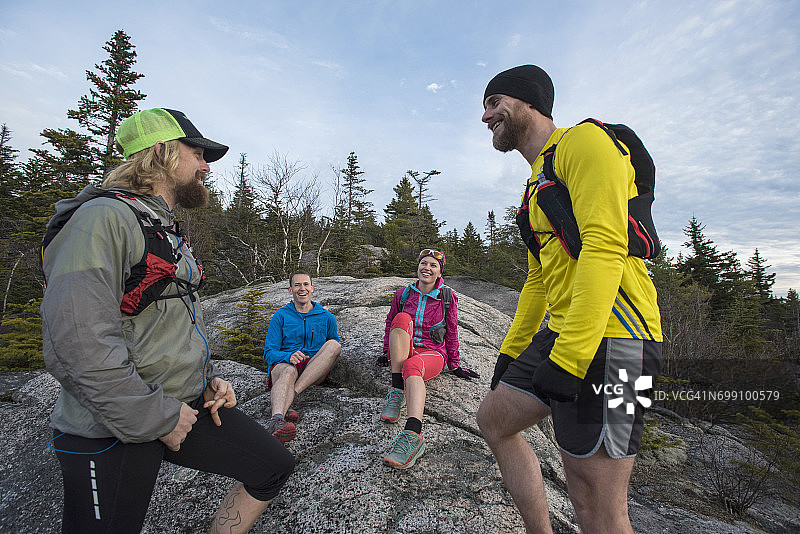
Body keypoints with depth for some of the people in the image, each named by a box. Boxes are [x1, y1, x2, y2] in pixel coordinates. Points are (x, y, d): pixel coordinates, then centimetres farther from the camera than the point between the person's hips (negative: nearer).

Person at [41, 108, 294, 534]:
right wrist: (157, 418, -18)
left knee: (275, 467, 9)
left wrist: (209, 379, 8)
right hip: (114, 432, -8)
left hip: (187, 405, 9)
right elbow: (77, 346, -26)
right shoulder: (103, 218, -17)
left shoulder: (169, 231, 15)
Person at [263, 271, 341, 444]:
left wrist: (328, 356, -3)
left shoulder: (326, 317, 15)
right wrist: (289, 356, -20)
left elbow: (334, 350, 23)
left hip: (315, 371, 2)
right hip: (283, 364, -2)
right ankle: (276, 419, -65)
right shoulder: (281, 316, 10)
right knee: (288, 371, -37)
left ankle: (290, 396, -34)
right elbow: (269, 353, 3)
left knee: (334, 344, -26)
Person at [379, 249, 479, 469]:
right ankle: (397, 391, -33)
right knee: (403, 318, -29)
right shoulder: (403, 294, 7)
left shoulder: (447, 297, 2)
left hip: (432, 355, -2)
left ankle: (413, 435, -57)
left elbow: (452, 333, 9)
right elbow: (390, 324, 19)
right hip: (403, 352, 2)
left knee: (411, 365, -39)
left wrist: (455, 366, 13)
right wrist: (387, 353, 20)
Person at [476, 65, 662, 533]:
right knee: (494, 419, 17)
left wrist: (568, 357, -25)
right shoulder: (537, 183, 24)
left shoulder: (584, 141, -5)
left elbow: (604, 246, -19)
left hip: (607, 338, -10)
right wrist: (511, 352, 23)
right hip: (558, 334, 10)